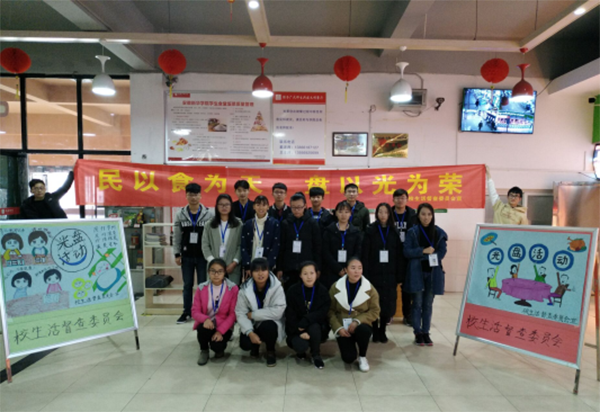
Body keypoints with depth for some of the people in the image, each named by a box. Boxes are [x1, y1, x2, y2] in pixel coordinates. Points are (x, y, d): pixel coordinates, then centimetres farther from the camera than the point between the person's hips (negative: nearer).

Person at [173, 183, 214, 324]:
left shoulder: (209, 214, -5)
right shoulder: (180, 214, 2)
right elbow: (176, 236, 5)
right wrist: (177, 254, 1)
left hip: (203, 256, -2)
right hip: (186, 256, 2)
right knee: (187, 285, 11)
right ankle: (187, 312, 21)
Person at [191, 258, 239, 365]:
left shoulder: (233, 288, -10)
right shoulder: (202, 288, -4)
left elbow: (233, 314, -11)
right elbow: (195, 311, -5)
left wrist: (220, 330, -23)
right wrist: (205, 319, -28)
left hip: (224, 325, -1)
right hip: (206, 323, 2)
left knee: (217, 346, -28)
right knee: (203, 328, -33)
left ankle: (220, 348, 14)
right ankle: (204, 350, 1)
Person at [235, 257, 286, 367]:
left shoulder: (276, 287, -20)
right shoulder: (245, 289, -13)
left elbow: (278, 311, -28)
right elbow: (240, 313, -15)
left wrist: (253, 314, -23)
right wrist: (250, 333, -29)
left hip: (270, 324, -2)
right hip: (252, 325, 2)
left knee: (267, 326, -35)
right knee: (245, 344, -23)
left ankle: (271, 351, -2)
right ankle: (256, 345, 16)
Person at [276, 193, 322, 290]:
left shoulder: (312, 223, 2)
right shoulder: (285, 223, 5)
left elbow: (317, 247, 2)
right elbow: (281, 247, 5)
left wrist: (317, 268, -1)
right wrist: (279, 268, 3)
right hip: (289, 268, 1)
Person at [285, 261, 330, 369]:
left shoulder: (323, 290, -6)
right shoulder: (292, 291, -7)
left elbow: (323, 312, -15)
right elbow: (290, 315, -9)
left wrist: (305, 321, -28)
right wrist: (300, 331, -22)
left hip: (317, 326, 1)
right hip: (296, 328, -1)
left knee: (314, 327, -34)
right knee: (301, 346, -29)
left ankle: (316, 355, -4)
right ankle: (301, 350, 12)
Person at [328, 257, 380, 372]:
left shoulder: (369, 288, -7)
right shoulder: (336, 287, -5)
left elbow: (375, 311, -6)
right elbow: (330, 310, -2)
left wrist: (357, 321, -19)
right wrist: (338, 328, -16)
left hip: (361, 325, 0)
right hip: (343, 327, 0)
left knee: (363, 330, -37)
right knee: (348, 358, -18)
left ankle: (362, 357, -6)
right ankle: (349, 346, 21)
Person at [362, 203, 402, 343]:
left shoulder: (394, 232, 6)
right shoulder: (370, 230, 0)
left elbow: (399, 255, 3)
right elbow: (365, 254, -5)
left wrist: (399, 275, -2)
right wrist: (365, 274, -12)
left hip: (389, 274, 2)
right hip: (374, 273, -2)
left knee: (388, 303, 4)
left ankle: (382, 331, 20)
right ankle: (375, 331, 18)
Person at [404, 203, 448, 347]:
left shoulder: (439, 232, 4)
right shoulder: (412, 232, -2)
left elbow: (442, 252, -1)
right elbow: (407, 252, -8)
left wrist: (428, 256, -13)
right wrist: (424, 251, -16)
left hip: (433, 272, 2)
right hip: (417, 272, -2)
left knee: (428, 304, 9)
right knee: (417, 303, 3)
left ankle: (426, 332, 19)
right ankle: (418, 333, 13)